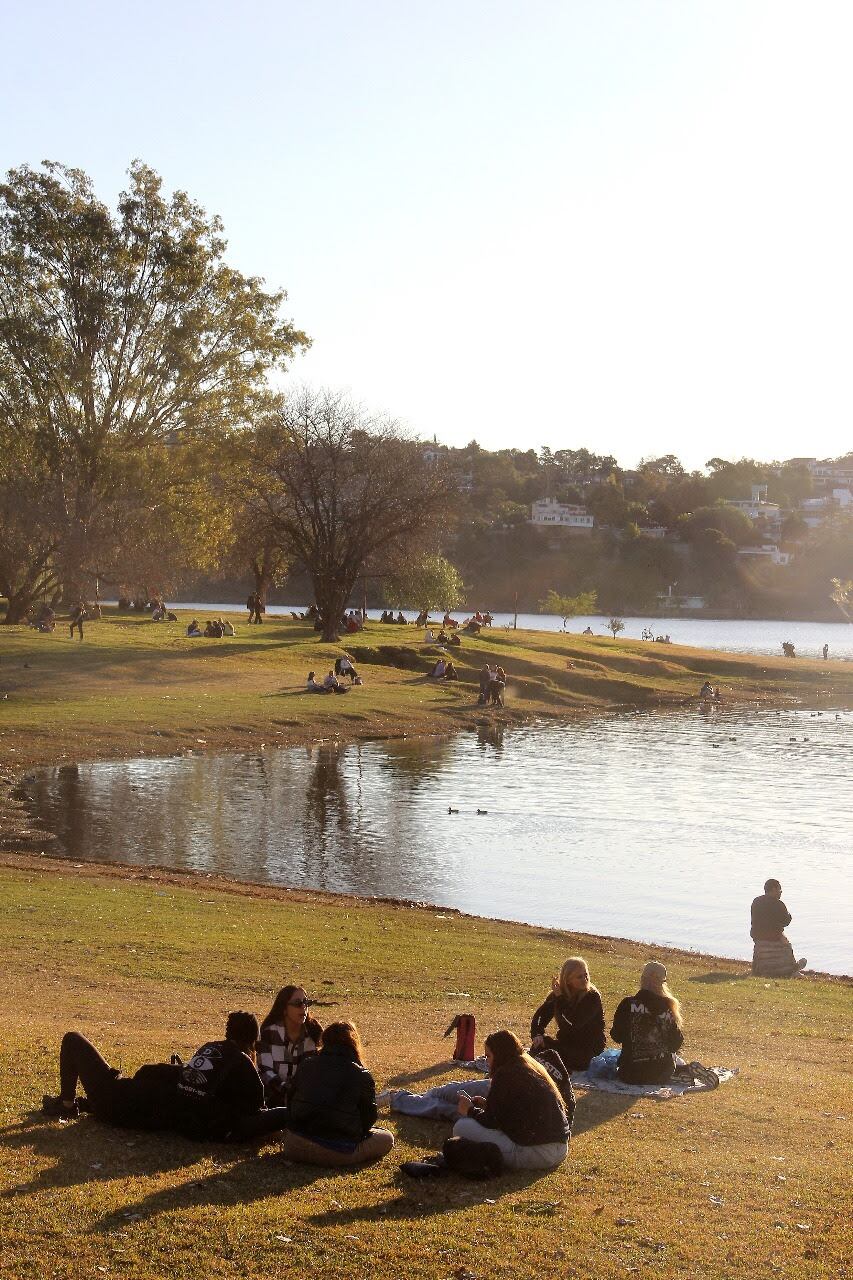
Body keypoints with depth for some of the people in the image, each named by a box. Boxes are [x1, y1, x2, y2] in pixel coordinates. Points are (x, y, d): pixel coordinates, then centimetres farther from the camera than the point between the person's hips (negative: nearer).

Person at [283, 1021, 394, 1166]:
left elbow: (291, 1103, 15)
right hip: (339, 1152, -3)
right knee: (386, 1138, 15)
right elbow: (369, 1118, 3)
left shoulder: (306, 1066, 7)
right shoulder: (362, 1076, -3)